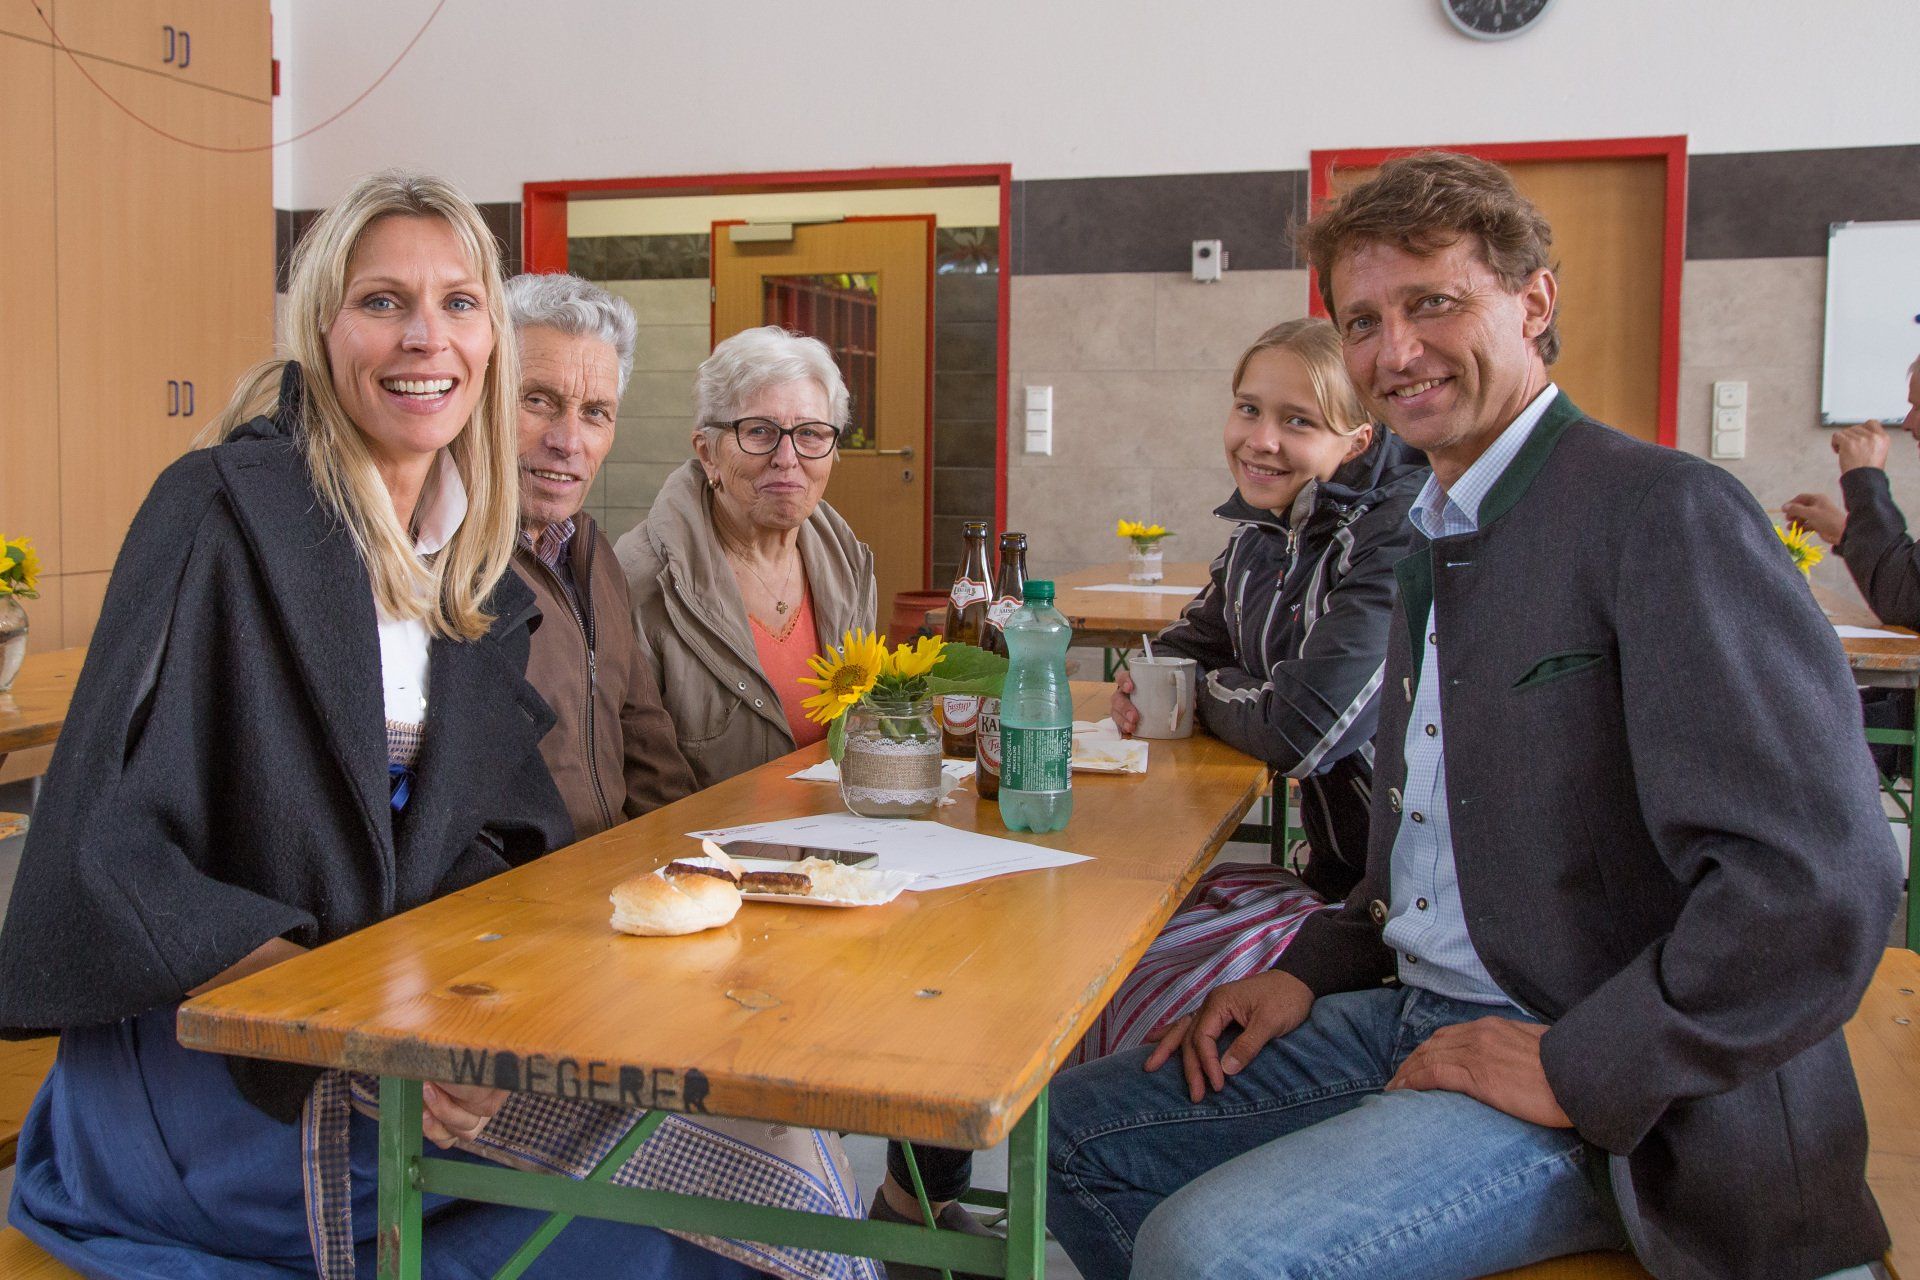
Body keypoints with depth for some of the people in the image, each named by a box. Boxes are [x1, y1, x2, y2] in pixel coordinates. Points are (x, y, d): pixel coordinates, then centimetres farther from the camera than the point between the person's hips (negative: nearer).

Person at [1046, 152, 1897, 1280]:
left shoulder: (1665, 512, -16)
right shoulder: (1439, 535, 14)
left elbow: (1821, 883, -24)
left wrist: (1577, 1071, -20)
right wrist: (1310, 972, 7)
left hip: (1605, 1100, -8)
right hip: (1415, 1018, 9)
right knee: (1074, 1128, 7)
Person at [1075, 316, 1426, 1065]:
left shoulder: (1400, 533, -18)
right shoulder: (1262, 537, 8)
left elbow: (1305, 726, -25)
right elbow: (1185, 649, 22)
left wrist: (1203, 693, -4)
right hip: (1335, 874, 8)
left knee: (1148, 1006, -19)